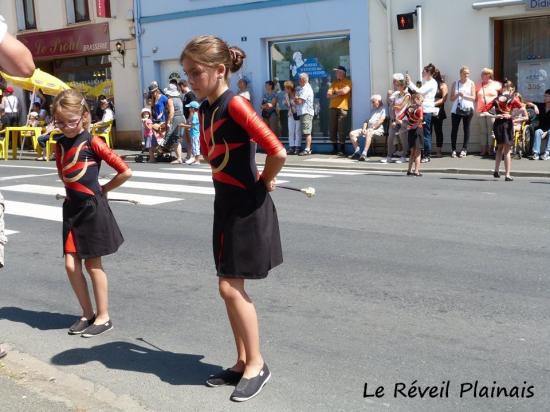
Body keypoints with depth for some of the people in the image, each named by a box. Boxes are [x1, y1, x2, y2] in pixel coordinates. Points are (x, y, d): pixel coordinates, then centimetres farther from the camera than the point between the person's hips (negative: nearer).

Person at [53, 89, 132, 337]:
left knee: (92, 263, 1)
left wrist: (102, 189, -3)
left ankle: (103, 317, 15)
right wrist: (74, 190, 10)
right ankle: (87, 314, 18)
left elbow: (125, 172, -13)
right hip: (72, 207, 6)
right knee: (71, 264, 3)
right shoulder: (60, 145, 7)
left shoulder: (92, 143, -11)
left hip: (92, 208, -6)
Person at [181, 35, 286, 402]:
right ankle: (243, 362, 25)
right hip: (225, 203, 9)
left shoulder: (235, 104, -19)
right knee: (231, 288, 12)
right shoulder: (205, 110, 8)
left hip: (248, 205, -9)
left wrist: (263, 181, -7)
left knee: (231, 288, -5)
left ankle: (257, 365, 10)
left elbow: (278, 152, -24)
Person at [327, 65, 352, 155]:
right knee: (333, 128, 4)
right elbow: (328, 95, 10)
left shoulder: (347, 82, 3)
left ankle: (342, 149, -2)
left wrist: (335, 92, 1)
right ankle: (335, 148, 12)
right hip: (332, 107, 5)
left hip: (342, 108, -5)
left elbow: (344, 91, -15)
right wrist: (338, 94, -6)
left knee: (341, 129, -8)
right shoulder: (334, 83, 19)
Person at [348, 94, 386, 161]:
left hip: (378, 129, -9)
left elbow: (381, 121, -12)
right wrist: (364, 128, 3)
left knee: (368, 133, -42)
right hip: (368, 128, 9)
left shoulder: (383, 109, 1)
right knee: (352, 133, -6)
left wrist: (372, 128, -18)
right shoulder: (373, 109, 28)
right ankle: (357, 152, -12)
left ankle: (364, 154, -49)